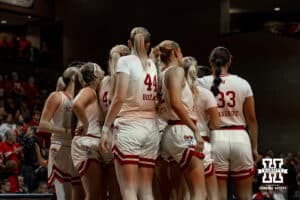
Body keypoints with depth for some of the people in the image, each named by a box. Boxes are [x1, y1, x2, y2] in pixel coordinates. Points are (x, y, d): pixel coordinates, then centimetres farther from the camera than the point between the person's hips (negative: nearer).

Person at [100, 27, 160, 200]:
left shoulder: (126, 61, -2)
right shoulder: (153, 65, 13)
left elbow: (120, 98, -11)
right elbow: (157, 100, 5)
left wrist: (106, 127, -8)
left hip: (129, 126, -5)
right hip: (151, 127, 5)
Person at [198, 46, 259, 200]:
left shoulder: (202, 83, 1)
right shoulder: (243, 84, 5)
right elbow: (251, 119, 6)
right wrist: (254, 147, 12)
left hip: (215, 138, -1)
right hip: (239, 137, 1)